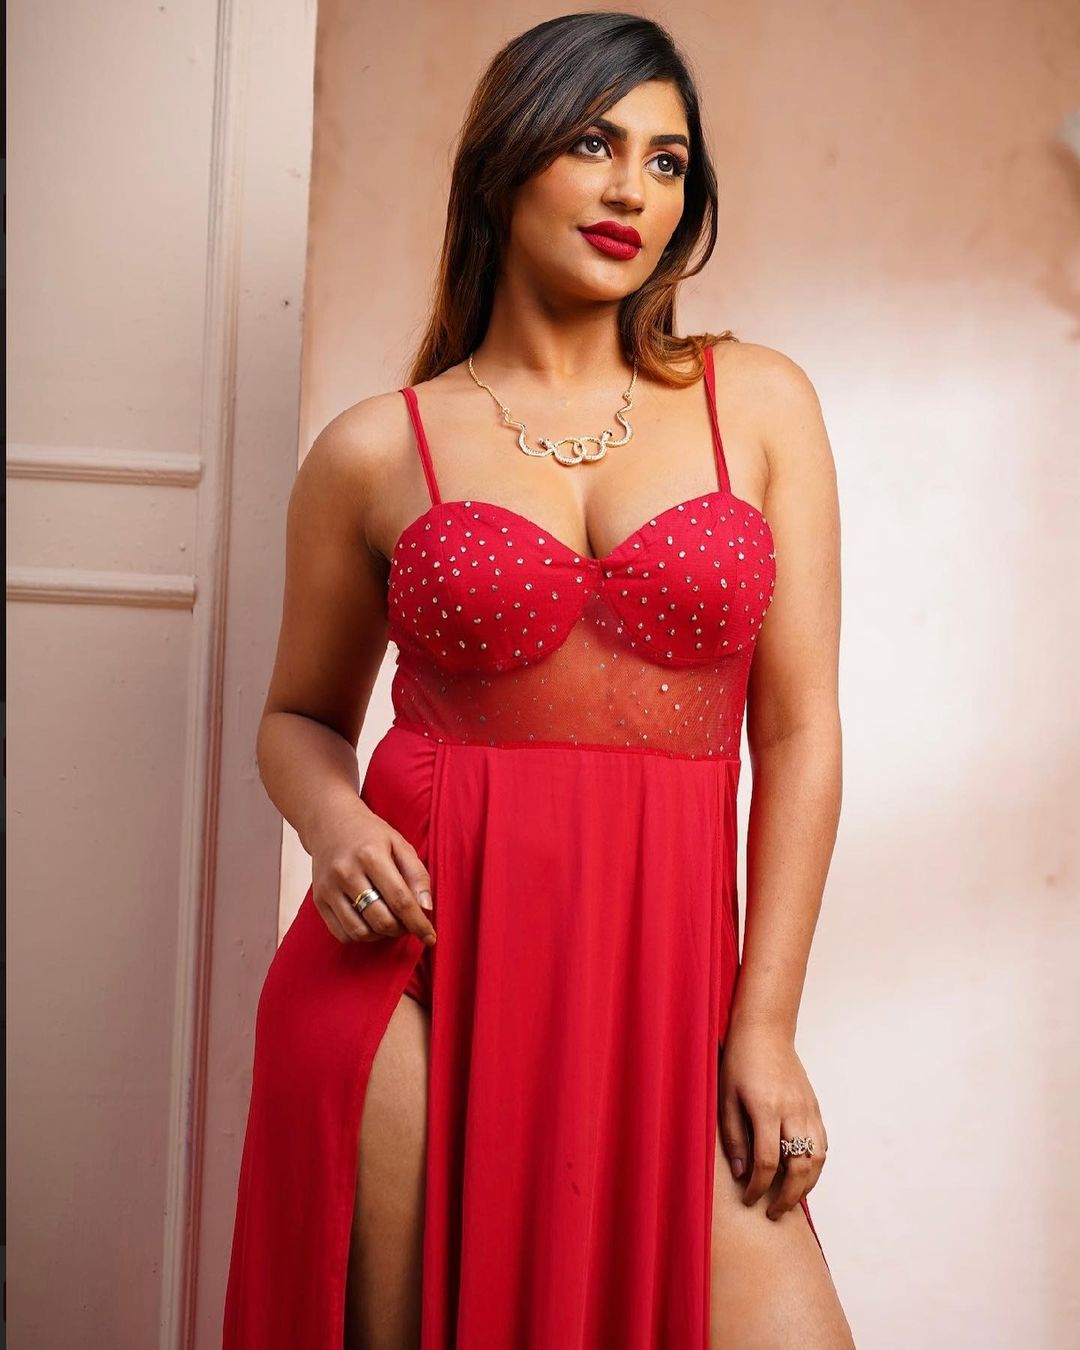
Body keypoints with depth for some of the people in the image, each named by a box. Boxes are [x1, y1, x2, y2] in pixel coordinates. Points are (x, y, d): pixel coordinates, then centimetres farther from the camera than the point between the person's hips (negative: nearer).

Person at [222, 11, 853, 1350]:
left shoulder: (758, 403, 6)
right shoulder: (376, 451, 4)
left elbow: (799, 733, 3)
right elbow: (300, 716, 16)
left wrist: (765, 1021, -2)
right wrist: (332, 820, -6)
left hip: (661, 975, 1)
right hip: (416, 967, 0)